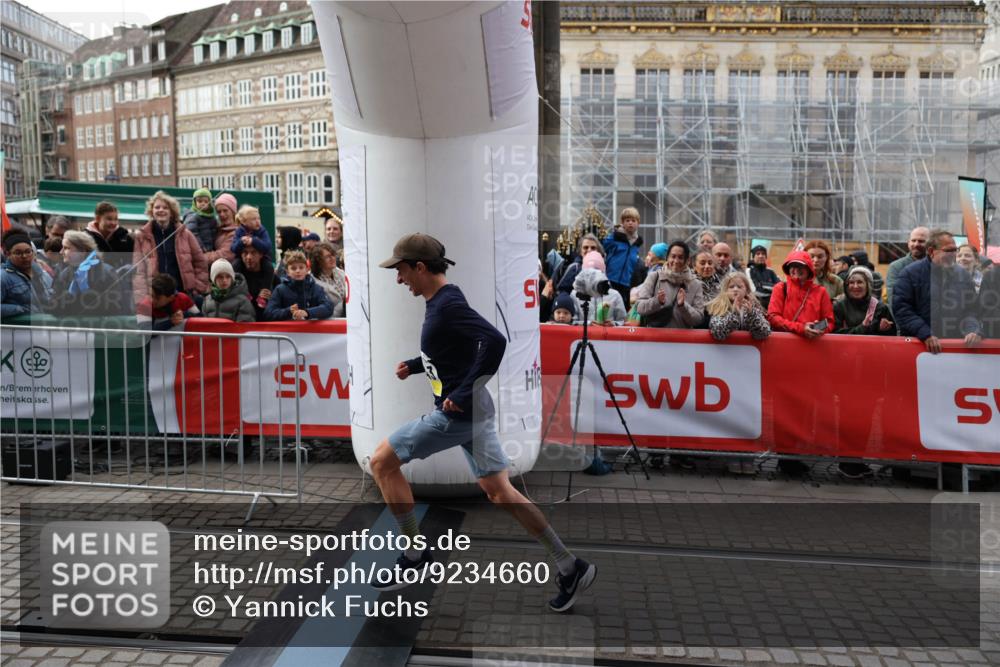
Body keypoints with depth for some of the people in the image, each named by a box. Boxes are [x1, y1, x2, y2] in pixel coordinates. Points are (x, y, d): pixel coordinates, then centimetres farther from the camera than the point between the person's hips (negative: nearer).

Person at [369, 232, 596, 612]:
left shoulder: (448, 304, -17)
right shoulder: (442, 300, 12)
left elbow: (495, 341, -30)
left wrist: (463, 395, -26)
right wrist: (414, 365, 15)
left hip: (456, 412, -10)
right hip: (471, 410, 10)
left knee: (382, 462, 1)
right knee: (499, 492, 12)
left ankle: (414, 554, 10)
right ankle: (570, 568, 15)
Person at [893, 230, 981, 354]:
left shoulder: (962, 275, 11)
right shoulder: (910, 274, -2)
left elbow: (972, 310, 11)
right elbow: (901, 309, -10)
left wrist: (974, 331, -9)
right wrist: (925, 335, -18)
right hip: (917, 344, -4)